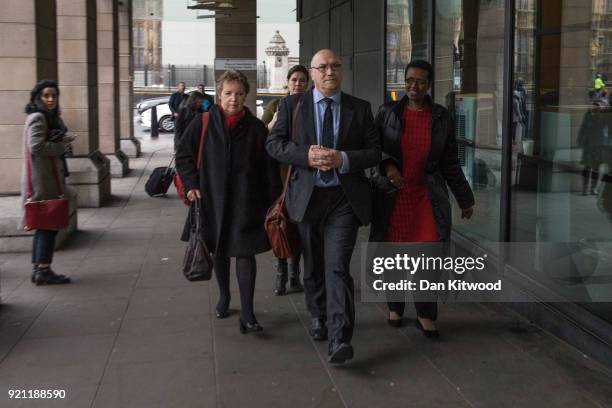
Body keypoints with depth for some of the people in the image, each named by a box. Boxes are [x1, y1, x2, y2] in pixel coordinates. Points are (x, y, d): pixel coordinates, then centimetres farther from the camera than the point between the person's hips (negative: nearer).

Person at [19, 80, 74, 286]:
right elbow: (36, 147, -23)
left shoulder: (48, 117, 17)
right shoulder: (38, 118, -13)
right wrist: (62, 146, -12)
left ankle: (38, 269, 20)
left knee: (43, 226, 14)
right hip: (43, 181, -10)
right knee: (49, 226, -5)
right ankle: (43, 270, -1)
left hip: (47, 180, 10)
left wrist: (62, 141, 3)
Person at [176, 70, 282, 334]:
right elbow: (183, 155, 5)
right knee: (219, 251, 16)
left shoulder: (256, 128, -1)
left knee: (245, 253, -6)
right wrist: (191, 185, -6)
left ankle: (247, 314, -4)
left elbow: (269, 168, 1)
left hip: (245, 203, -1)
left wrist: (274, 201, -3)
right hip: (213, 199, 2)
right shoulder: (203, 123, -1)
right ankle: (224, 296, 38)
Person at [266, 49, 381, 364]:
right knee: (313, 266, 16)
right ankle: (318, 316, 39)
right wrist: (307, 155, -17)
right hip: (306, 196, 2)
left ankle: (339, 340, -15)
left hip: (344, 198, -2)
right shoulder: (293, 105, 5)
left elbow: (374, 152, 2)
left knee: (337, 267, -13)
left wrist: (342, 159, -16)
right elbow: (273, 144, 0)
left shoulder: (360, 109, 5)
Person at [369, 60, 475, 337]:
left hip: (427, 197, 0)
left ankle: (425, 316, 7)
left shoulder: (441, 118, 3)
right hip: (392, 197, 0)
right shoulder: (388, 113, 1)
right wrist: (388, 166, -16)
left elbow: (450, 163, 8)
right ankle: (395, 307, 26)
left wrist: (465, 200, 9)